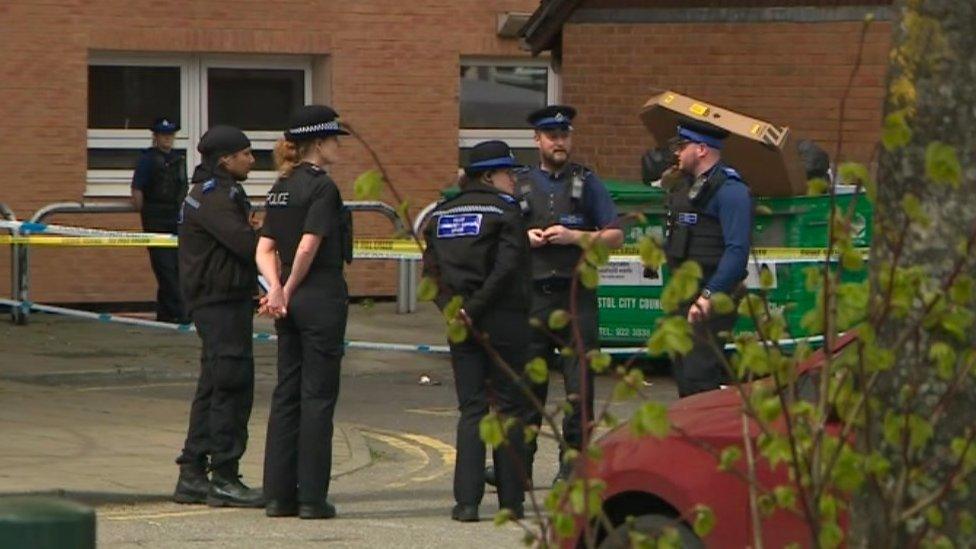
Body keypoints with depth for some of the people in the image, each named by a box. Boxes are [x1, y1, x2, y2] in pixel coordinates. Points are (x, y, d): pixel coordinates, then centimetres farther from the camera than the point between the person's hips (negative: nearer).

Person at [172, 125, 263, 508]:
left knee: (213, 387, 13)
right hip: (221, 301, -11)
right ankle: (223, 479, -7)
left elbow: (241, 243, 15)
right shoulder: (214, 196, -15)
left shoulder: (214, 193, 19)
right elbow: (247, 244, -23)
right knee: (232, 386, -9)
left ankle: (192, 476, 16)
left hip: (219, 301, 11)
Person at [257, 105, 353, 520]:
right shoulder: (322, 186, -13)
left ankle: (279, 493, 11)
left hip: (291, 301, 8)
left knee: (286, 393, 10)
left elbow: (265, 248, 7)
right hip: (322, 298, -8)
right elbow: (309, 245, -19)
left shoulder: (281, 188, 12)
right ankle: (312, 497, -1)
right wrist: (290, 288, -7)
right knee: (318, 395, -3)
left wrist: (276, 288, -5)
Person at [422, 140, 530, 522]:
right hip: (502, 320, -5)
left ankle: (466, 500, -3)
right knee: (508, 407, 4)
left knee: (471, 408, 6)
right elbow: (507, 268, -17)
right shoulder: (504, 211, -6)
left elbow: (431, 270, 5)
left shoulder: (442, 214, 11)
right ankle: (511, 501, 6)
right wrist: (475, 308, -13)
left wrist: (451, 307, -3)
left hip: (461, 326, 5)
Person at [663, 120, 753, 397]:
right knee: (683, 375, 13)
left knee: (699, 377, -16)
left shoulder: (729, 189, -14)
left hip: (713, 294, -10)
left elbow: (737, 250, -22)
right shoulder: (686, 186, 17)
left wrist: (708, 296, -26)